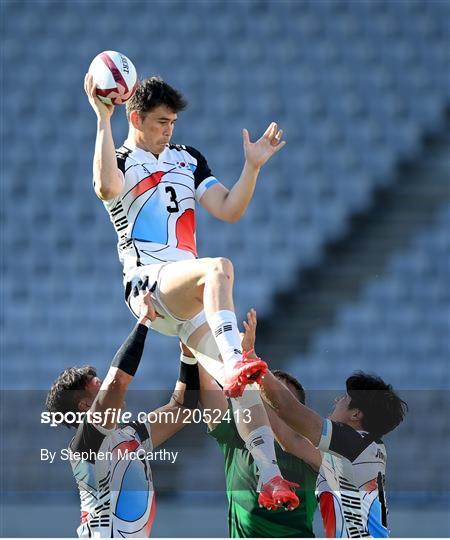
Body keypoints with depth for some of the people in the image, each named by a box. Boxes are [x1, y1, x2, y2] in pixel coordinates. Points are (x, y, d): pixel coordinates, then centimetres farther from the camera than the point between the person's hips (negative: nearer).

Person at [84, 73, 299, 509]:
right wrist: (103, 119, -24)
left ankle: (269, 474, -18)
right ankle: (235, 362, -52)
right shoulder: (121, 162, 5)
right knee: (219, 267, -36)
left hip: (186, 295, 6)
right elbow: (106, 187, -22)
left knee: (243, 382, -12)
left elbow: (229, 210, 19)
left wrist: (253, 165, 6)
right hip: (147, 283, -6)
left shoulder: (187, 160, 24)